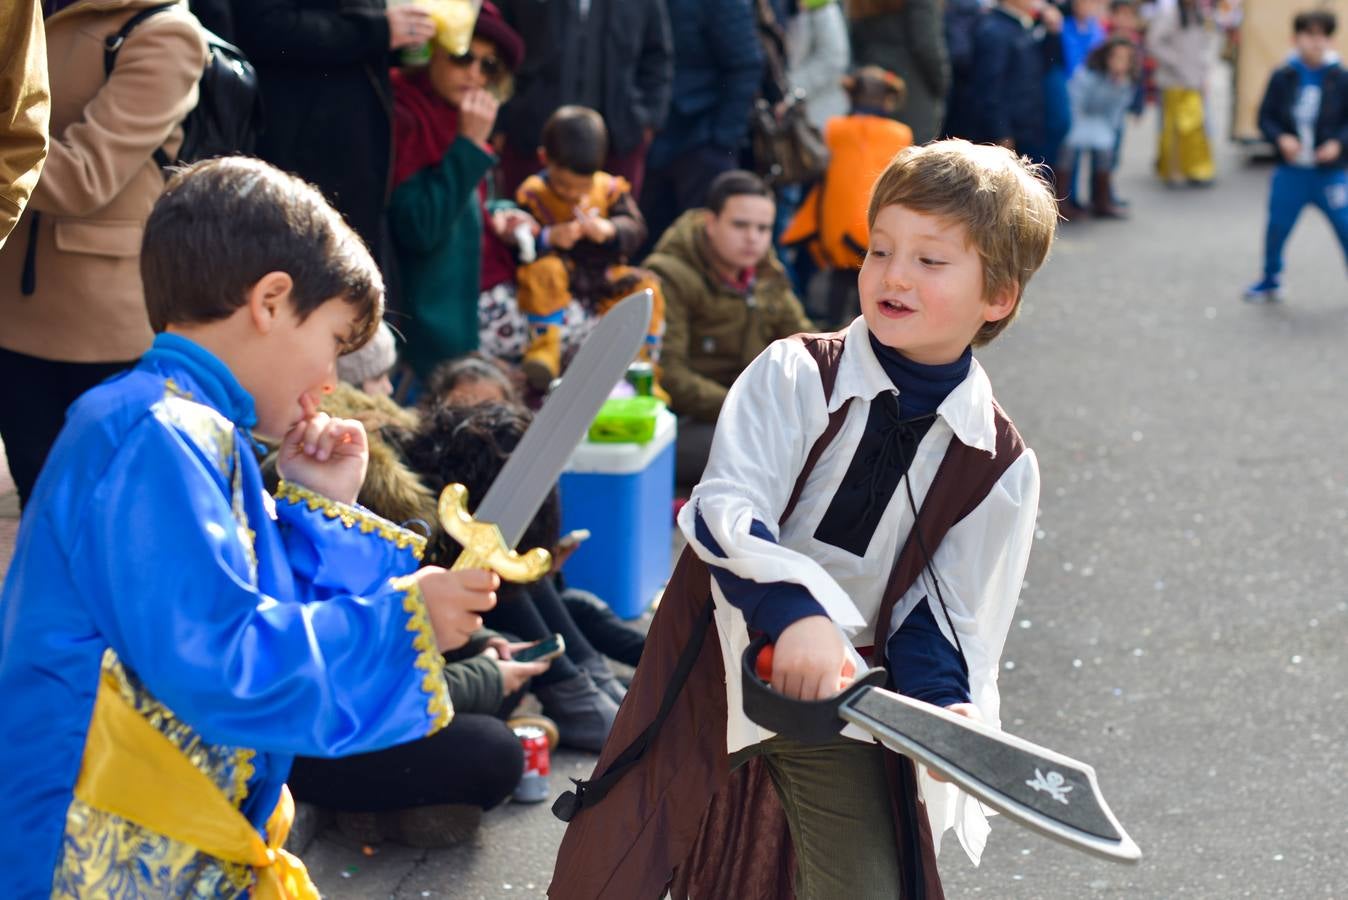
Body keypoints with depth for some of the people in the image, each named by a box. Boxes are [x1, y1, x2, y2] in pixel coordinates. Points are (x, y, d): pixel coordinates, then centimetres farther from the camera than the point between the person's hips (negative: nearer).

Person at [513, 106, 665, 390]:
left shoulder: (611, 188, 5)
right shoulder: (532, 194, -5)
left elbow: (635, 229, -4)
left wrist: (609, 230, -26)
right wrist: (548, 238, -32)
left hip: (603, 276, 3)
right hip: (560, 278, -3)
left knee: (646, 287, -19)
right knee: (543, 270, -36)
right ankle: (543, 351, -35)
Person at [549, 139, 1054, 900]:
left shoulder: (1000, 467, -5)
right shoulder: (795, 376, -11)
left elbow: (942, 613, -2)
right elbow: (727, 511, -23)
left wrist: (948, 703, -23)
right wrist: (794, 611, -41)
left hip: (842, 695, 1)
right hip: (718, 665, -1)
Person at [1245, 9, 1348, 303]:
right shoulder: (1283, 78, -3)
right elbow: (1265, 117, 3)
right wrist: (1281, 138, -14)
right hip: (1291, 171, 2)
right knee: (1276, 228, 9)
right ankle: (1270, 282, 31)